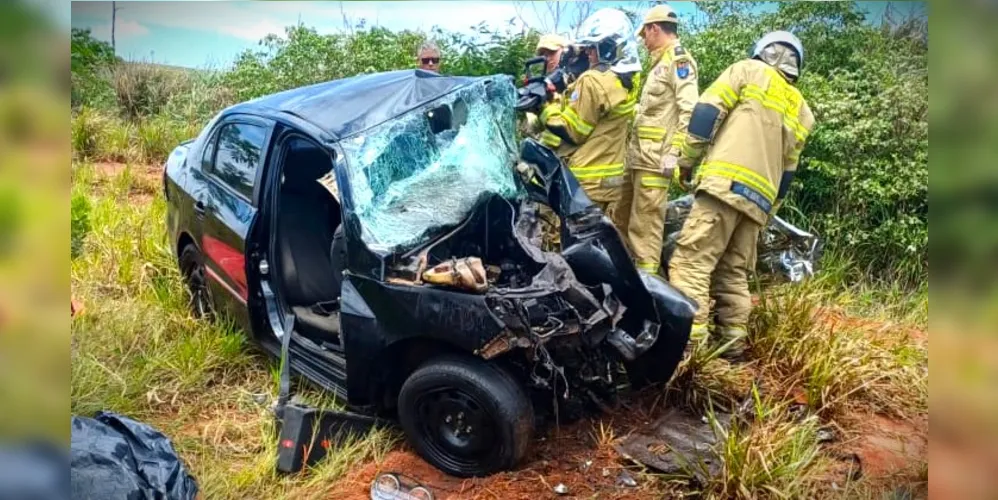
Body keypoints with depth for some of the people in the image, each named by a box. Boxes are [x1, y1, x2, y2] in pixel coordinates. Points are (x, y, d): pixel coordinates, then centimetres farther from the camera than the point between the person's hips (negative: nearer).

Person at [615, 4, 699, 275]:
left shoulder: (678, 59, -6)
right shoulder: (660, 63, 24)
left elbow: (689, 109, -17)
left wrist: (674, 151, -22)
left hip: (656, 158, -10)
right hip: (639, 156, 10)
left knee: (645, 224, -11)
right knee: (623, 218, 16)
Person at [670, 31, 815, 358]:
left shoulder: (749, 70, 10)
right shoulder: (802, 112, 25)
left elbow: (708, 110, -2)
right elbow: (788, 170, 23)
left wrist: (687, 159, 5)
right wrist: (769, 210, 28)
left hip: (726, 184, -7)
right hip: (759, 199, 7)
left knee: (691, 263, -13)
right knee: (734, 274, 13)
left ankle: (688, 343, -22)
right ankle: (732, 346, 12)